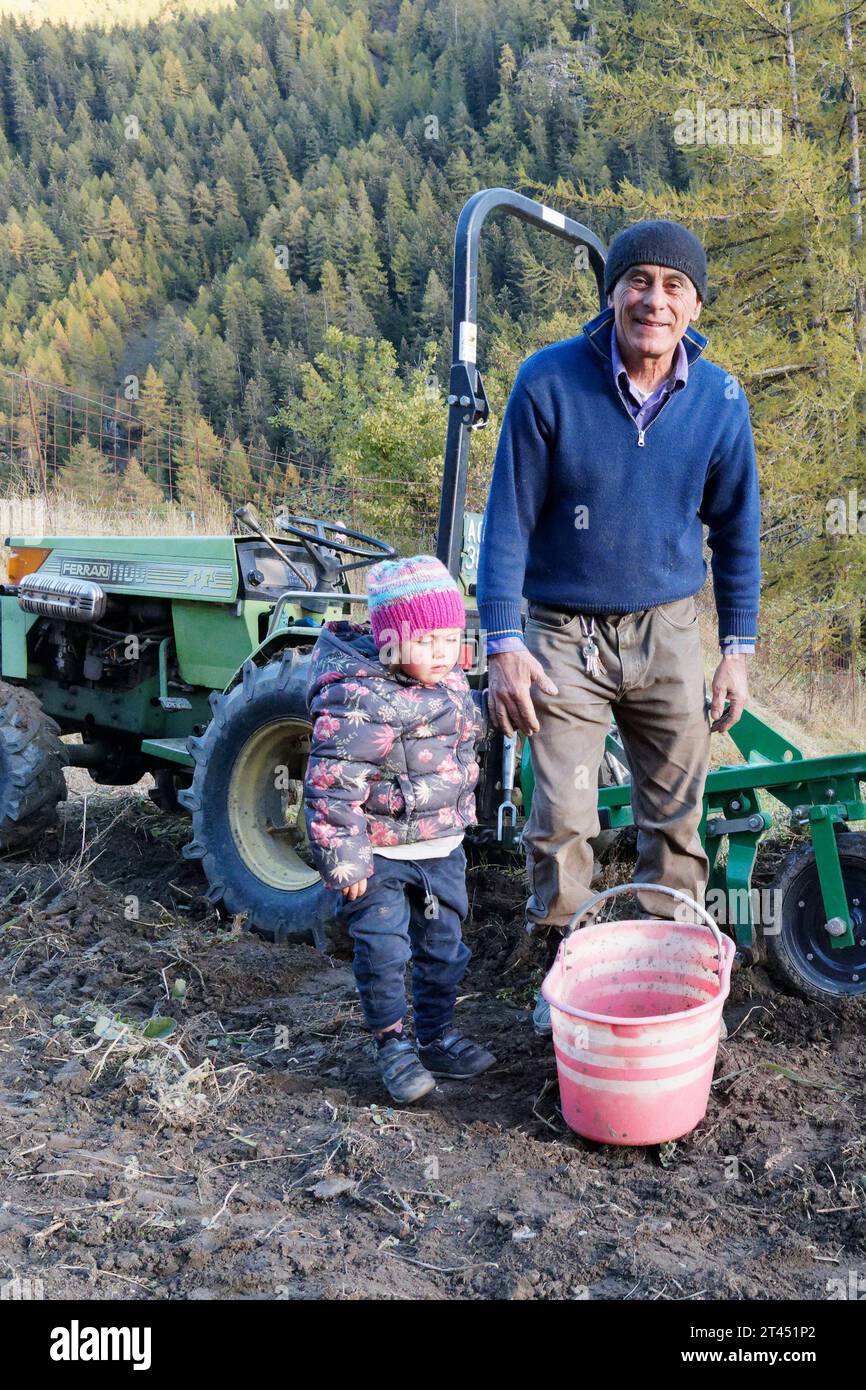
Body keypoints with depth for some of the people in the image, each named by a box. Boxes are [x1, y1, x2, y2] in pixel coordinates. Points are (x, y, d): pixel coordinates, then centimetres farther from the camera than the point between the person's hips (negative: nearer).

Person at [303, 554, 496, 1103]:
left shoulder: (451, 683, 3)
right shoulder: (356, 698, -24)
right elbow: (332, 785, -24)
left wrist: (460, 817, 25)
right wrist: (342, 861, -22)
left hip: (442, 850, 7)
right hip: (380, 856, -7)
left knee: (444, 946, 16)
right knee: (384, 952, 0)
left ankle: (438, 1037, 33)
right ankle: (392, 1045, 20)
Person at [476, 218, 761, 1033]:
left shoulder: (719, 399, -3)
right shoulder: (549, 382, -12)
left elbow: (736, 528, 7)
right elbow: (508, 520, -9)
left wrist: (738, 648, 5)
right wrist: (503, 644, -15)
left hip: (667, 632, 3)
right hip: (564, 635, -2)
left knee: (676, 818, 11)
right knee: (562, 822, 0)